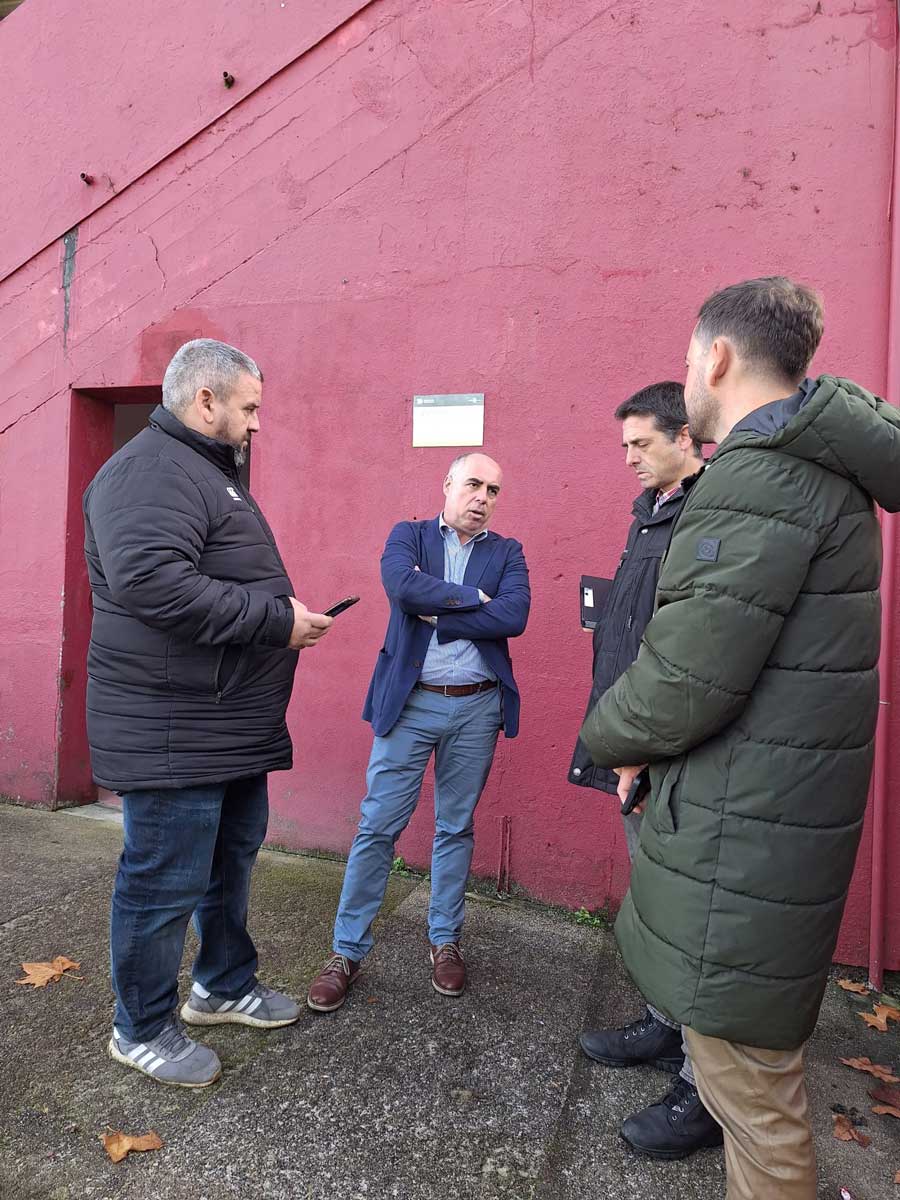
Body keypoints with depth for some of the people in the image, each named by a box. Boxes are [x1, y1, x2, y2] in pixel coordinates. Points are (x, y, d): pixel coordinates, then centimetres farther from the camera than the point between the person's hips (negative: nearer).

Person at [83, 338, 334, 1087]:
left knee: (233, 861, 22)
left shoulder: (209, 472, 18)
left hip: (234, 724, 11)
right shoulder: (151, 472, -16)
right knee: (166, 882, 5)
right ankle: (142, 1030, 27)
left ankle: (226, 986, 41)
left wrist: (283, 613, 9)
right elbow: (150, 581, -31)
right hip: (174, 731, -11)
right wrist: (277, 619, -24)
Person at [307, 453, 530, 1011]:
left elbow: (514, 616, -12)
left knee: (456, 828, 14)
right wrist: (472, 597, -13)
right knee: (378, 827, 3)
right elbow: (401, 586, -18)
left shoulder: (507, 552, 7)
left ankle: (446, 941, 31)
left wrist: (436, 614, -13)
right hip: (410, 702, -1)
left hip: (477, 708, 2)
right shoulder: (408, 535, 4)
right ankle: (348, 950, 18)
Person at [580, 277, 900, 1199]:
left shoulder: (760, 474, -19)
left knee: (748, 1081, 6)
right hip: (790, 810, 10)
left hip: (744, 835, -10)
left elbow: (686, 681, -24)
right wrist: (644, 741, 8)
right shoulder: (821, 466, 13)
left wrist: (606, 736, -3)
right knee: (749, 1046, 28)